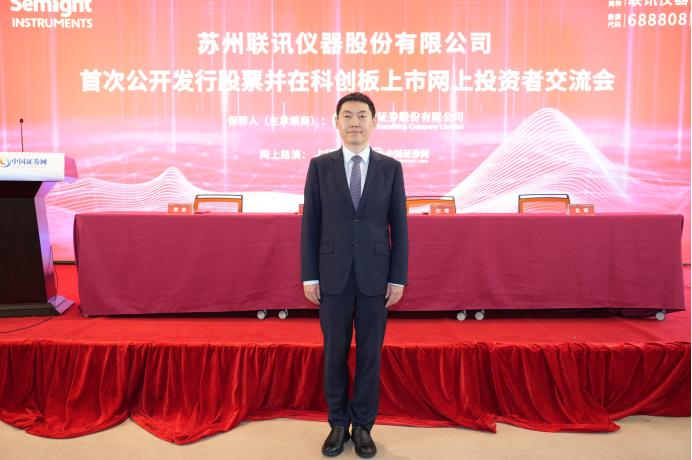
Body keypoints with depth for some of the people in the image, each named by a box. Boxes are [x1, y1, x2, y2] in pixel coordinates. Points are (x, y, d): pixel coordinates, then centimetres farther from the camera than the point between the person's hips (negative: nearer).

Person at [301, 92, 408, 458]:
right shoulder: (320, 166, 1)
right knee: (335, 353, 10)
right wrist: (309, 276, -3)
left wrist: (398, 278, -2)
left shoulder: (391, 168, 2)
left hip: (375, 277, 0)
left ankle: (363, 426, 27)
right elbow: (310, 224, 1)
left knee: (369, 354, 9)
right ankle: (338, 424, 28)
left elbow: (399, 227, 2)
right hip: (333, 276, 0)